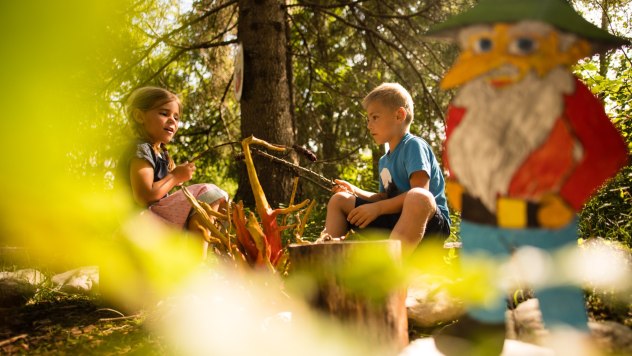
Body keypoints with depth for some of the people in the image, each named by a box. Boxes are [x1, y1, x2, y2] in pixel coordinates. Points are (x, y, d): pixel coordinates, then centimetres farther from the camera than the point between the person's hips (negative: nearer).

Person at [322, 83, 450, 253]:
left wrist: (378, 208, -21)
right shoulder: (384, 161, 18)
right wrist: (355, 192, 11)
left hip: (427, 221, -8)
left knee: (418, 197, -42)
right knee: (339, 200, 8)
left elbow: (419, 195, -20)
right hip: (395, 220, 8)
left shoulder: (413, 145, -7)